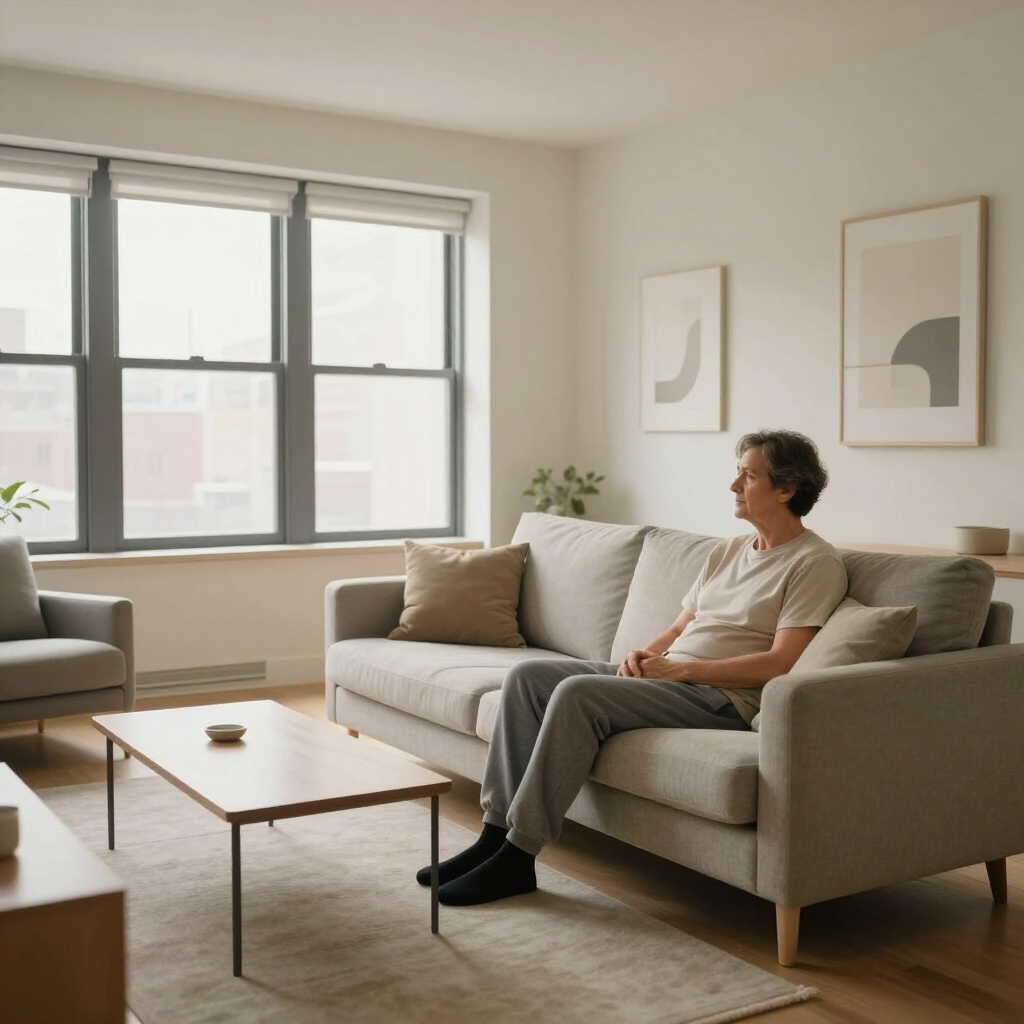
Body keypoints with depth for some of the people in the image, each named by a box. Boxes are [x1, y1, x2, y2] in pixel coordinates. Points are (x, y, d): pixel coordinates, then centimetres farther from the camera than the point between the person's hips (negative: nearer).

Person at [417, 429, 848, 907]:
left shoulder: (815, 562, -6)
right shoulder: (728, 550, 20)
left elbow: (778, 664, -16)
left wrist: (677, 669, -15)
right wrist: (644, 654, -1)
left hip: (720, 698, -9)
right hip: (664, 675, 9)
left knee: (578, 693, -29)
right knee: (527, 676, -8)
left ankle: (517, 857, -22)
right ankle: (496, 834, -9)